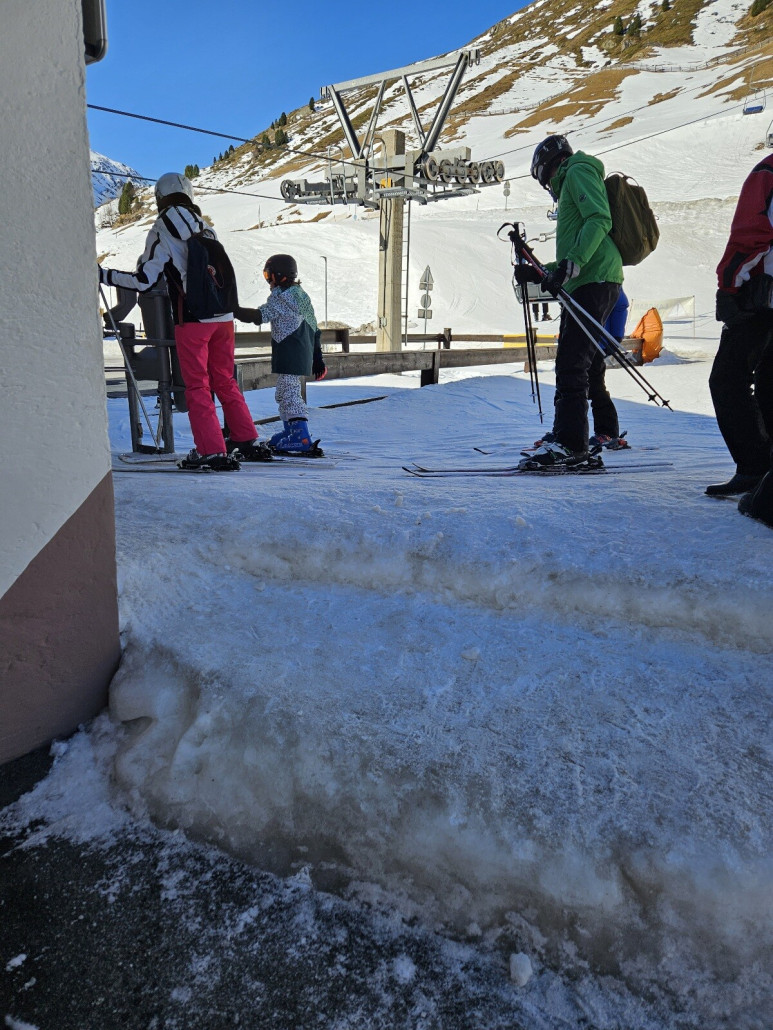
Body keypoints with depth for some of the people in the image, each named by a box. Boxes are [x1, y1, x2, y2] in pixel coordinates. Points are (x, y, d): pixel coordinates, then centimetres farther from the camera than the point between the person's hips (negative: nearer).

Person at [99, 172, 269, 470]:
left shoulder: (161, 231, -4)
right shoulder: (206, 228, 13)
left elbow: (143, 281, -7)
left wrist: (104, 275, 3)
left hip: (191, 319, -5)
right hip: (223, 316, 6)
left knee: (197, 386, 2)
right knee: (225, 381, 16)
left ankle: (212, 451, -1)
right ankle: (249, 442, 18)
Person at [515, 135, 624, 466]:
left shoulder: (578, 171, 3)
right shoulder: (571, 186, 33)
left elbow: (600, 220, -16)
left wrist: (571, 264, -26)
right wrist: (540, 274, 23)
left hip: (594, 282, -11)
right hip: (589, 283, 11)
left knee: (571, 363, -18)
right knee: (587, 364, 15)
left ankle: (569, 442, -23)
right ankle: (606, 432, 24)